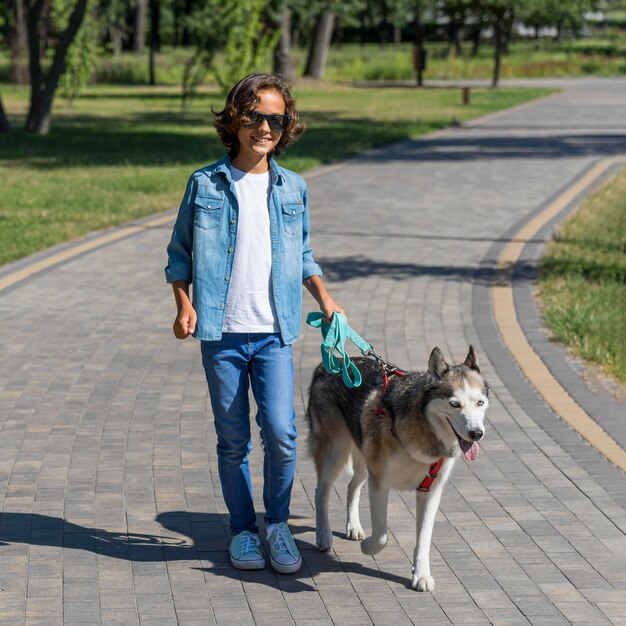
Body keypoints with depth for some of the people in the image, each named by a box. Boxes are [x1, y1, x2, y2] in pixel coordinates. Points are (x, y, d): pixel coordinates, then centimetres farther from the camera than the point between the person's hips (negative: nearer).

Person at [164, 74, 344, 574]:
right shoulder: (205, 185, 1)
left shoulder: (293, 188, 8)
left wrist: (324, 297, 10)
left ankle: (278, 523, 10)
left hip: (274, 333, 1)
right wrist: (184, 303, -5)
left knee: (280, 430, -11)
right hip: (221, 333, -1)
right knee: (233, 440, 4)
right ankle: (242, 530, 20)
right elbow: (180, 252, 7)